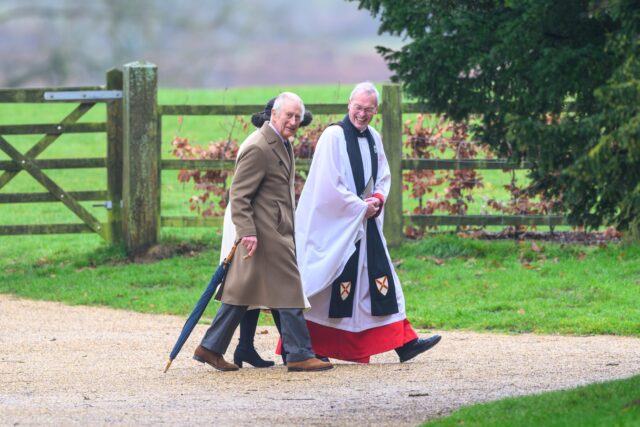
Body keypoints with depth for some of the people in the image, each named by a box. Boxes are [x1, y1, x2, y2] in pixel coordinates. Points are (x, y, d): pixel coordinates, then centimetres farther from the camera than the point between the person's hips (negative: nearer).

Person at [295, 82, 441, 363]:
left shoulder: (373, 138, 11)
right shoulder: (333, 136, -12)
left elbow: (383, 176, 19)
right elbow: (330, 184, -17)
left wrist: (378, 198, -2)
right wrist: (361, 207, -12)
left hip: (366, 223, 7)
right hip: (336, 223, -7)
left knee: (380, 276, 3)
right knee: (335, 284, -4)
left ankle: (404, 343, 2)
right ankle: (314, 348, 5)